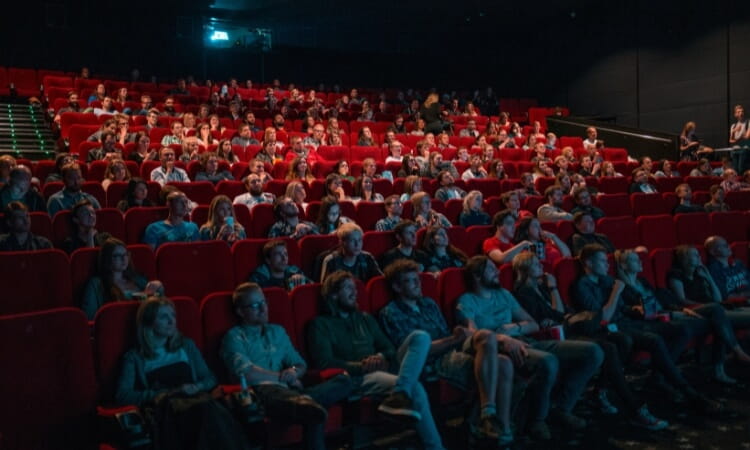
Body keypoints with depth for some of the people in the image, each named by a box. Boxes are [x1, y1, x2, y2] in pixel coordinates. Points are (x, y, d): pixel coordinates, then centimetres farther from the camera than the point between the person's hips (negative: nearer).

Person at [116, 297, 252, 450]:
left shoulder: (187, 345, 24)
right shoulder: (135, 357, 13)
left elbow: (210, 379, 23)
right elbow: (122, 395, 0)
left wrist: (197, 387, -2)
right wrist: (169, 392, -8)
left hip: (195, 400, 3)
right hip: (164, 408, -3)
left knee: (213, 410, -38)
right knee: (204, 409, -39)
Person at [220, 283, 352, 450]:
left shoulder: (277, 331, 27)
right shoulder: (234, 336, 8)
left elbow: (301, 364, 25)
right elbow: (246, 374, -8)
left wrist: (294, 372, 0)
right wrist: (283, 377, 2)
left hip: (288, 390, 7)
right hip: (261, 392, -7)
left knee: (344, 380, -18)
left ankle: (305, 402, -36)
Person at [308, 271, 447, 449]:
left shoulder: (365, 318, 28)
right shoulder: (320, 324, 7)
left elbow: (389, 348, 21)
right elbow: (325, 362, -8)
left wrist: (381, 357, -6)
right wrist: (361, 366, -18)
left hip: (383, 369, 7)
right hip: (357, 377, -7)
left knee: (421, 337, -23)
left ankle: (399, 395, -45)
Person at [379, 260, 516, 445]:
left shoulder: (428, 303, 25)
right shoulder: (390, 313, 2)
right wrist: (454, 339, -17)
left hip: (454, 352, 7)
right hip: (433, 363, -7)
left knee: (504, 364, -18)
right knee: (487, 337, -28)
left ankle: (502, 428, -21)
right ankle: (488, 414, -32)